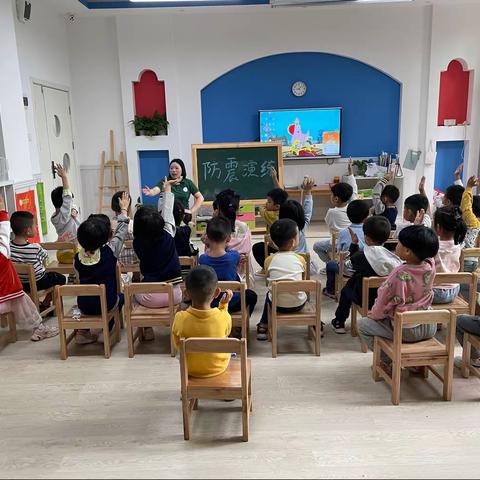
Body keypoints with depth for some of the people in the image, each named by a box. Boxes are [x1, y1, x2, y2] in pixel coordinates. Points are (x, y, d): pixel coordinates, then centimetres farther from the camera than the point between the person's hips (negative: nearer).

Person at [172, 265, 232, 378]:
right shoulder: (224, 317, -28)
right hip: (219, 368, -1)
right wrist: (224, 305, -1)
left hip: (190, 370, 1)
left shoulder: (180, 318, -28)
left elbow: (177, 344, -8)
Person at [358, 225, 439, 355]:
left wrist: (374, 314, 4)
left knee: (363, 325, 10)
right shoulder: (430, 265, -12)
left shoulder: (400, 274, -26)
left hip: (406, 330, -6)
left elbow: (385, 302, -13)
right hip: (429, 327, 7)